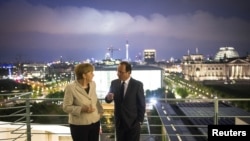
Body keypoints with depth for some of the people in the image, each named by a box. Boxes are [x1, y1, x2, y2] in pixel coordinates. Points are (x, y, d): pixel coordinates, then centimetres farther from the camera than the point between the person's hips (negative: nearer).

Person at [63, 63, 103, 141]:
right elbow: (66, 107, -12)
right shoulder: (71, 87, -16)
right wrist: (82, 109, -24)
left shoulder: (92, 84, 1)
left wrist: (100, 110, 3)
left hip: (95, 122, 6)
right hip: (79, 125, -5)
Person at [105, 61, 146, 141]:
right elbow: (108, 100, 1)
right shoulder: (114, 83, -1)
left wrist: (140, 121, -8)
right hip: (119, 122, 3)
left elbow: (142, 104, -7)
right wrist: (108, 97, -22)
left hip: (133, 123, -3)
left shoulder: (137, 85, -11)